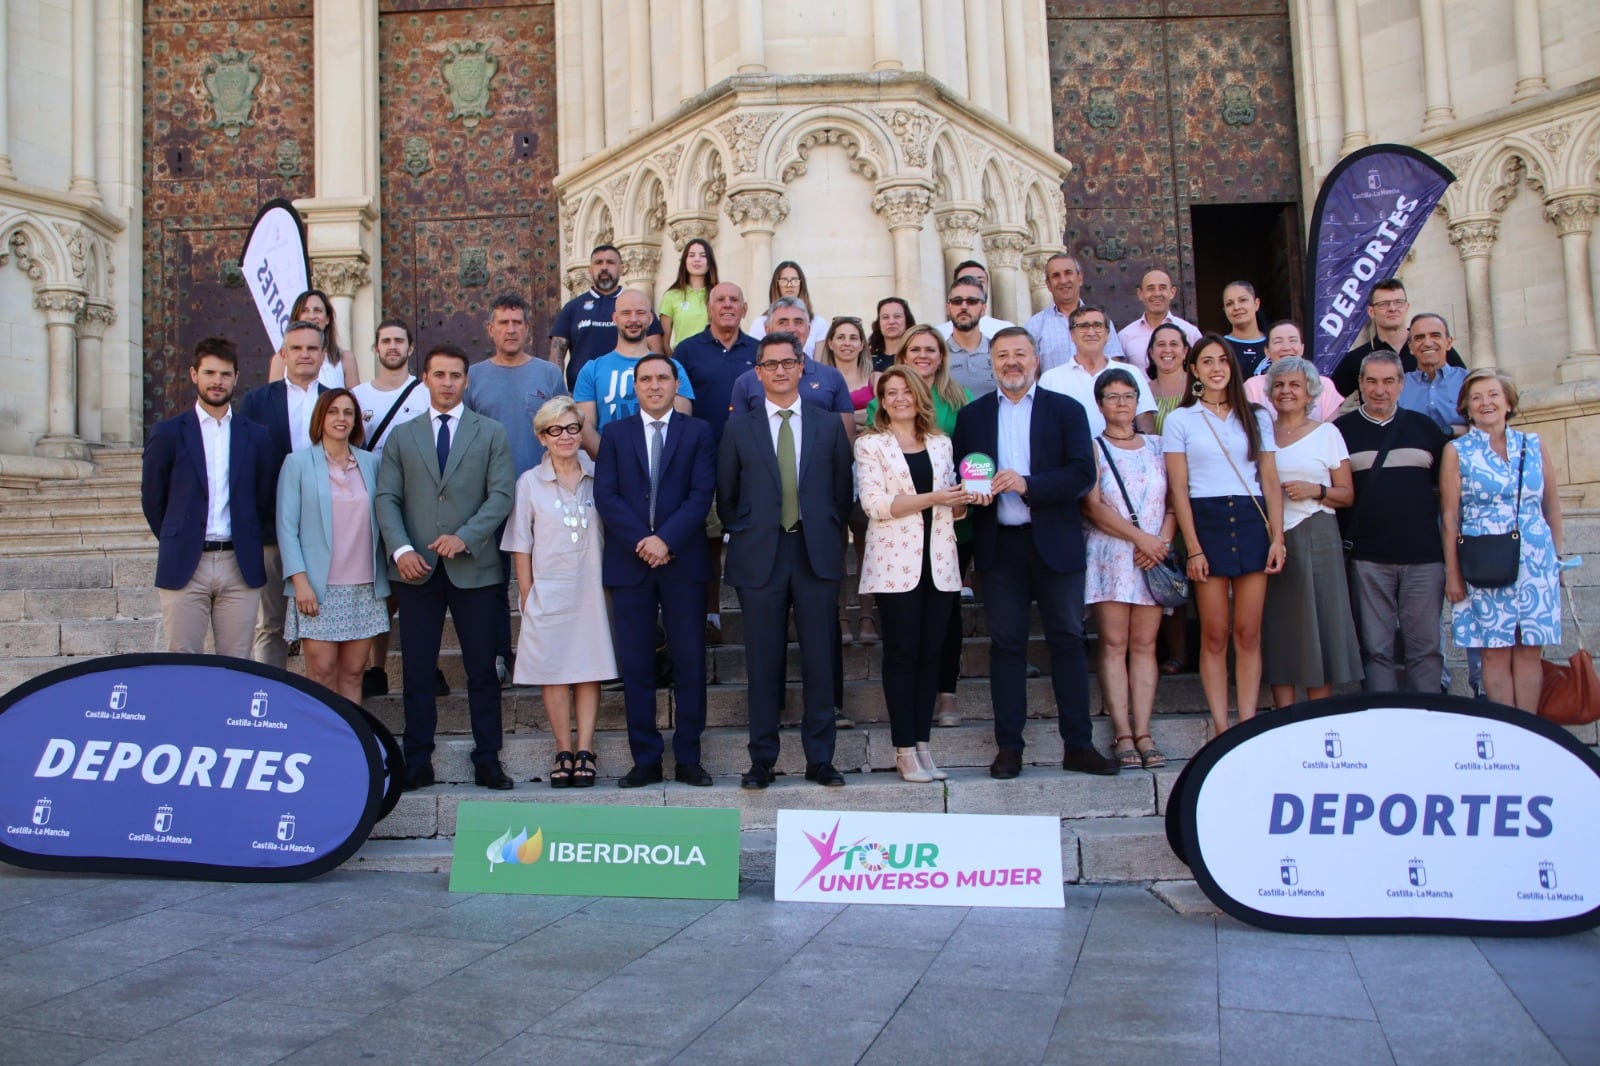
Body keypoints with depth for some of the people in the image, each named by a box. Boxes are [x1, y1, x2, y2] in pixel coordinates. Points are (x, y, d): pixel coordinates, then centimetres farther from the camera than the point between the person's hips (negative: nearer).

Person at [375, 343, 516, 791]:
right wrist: (401, 549, -10)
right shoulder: (401, 436, 13)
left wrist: (465, 537, -15)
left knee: (482, 669, 3)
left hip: (473, 567, -1)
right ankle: (417, 762, 12)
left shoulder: (491, 433, 9)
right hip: (416, 569, 1)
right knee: (417, 670, 4)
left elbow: (501, 495, -2)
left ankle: (487, 761, 10)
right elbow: (386, 498, 6)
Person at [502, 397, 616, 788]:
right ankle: (563, 752, 11)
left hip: (591, 589, 1)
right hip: (549, 591, -1)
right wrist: (526, 594, -3)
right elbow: (520, 546, 3)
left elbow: (610, 531, 10)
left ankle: (585, 751, 8)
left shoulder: (597, 477, 5)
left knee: (590, 668, 2)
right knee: (553, 673, 1)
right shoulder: (530, 482, 2)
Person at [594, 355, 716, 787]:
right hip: (628, 562, 1)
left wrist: (666, 539, -15)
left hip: (683, 561, -1)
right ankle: (646, 759, 11)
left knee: (690, 664, 1)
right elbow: (605, 496, 1)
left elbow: (702, 494, -3)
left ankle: (688, 759, 10)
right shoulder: (615, 433, 11)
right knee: (636, 666, 3)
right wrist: (641, 541, -11)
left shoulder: (697, 432, 8)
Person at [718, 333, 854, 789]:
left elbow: (843, 491, 11)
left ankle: (820, 759, 13)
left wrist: (826, 533, 6)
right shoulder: (738, 427, 7)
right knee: (763, 662, 3)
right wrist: (745, 536, 7)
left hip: (816, 555, 1)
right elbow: (726, 495, 11)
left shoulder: (830, 426, 9)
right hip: (760, 557, 0)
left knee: (819, 661, 3)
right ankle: (762, 759, 12)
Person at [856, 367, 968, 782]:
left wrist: (965, 499, -5)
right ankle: (905, 750, 3)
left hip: (939, 561, 4)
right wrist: (931, 498, -17)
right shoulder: (870, 444, 3)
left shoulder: (941, 443, 15)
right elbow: (874, 503, -9)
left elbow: (951, 507, 18)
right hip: (896, 562, -4)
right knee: (902, 653, -3)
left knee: (930, 653, 5)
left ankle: (922, 744, 12)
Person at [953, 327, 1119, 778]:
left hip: (1054, 542, -1)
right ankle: (1008, 747, 11)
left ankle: (1078, 745, 11)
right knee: (1006, 644, 4)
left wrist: (1028, 485, -19)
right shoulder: (972, 415, 11)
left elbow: (1083, 473, -6)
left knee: (1067, 640, 3)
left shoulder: (1066, 410, 5)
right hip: (999, 544, 1)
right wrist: (973, 491, -14)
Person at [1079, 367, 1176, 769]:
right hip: (1109, 555, -3)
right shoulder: (1092, 447, 4)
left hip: (1153, 556, 3)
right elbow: (1093, 507, -6)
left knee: (1144, 644, 1)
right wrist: (1141, 537, -13)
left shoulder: (1157, 446, 14)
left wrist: (1162, 541, -8)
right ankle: (1122, 735, -3)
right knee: (1114, 645, -5)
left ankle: (1143, 733, 1)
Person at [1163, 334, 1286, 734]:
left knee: (1249, 633, 1)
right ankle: (1221, 729, 5)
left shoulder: (1256, 417, 12)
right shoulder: (1180, 420, 5)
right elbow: (1178, 489, 0)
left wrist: (1277, 538, -1)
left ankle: (1248, 725, 7)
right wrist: (1193, 548, -8)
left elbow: (1271, 481, 9)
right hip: (1206, 524, -2)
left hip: (1252, 522, 2)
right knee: (1214, 635, 0)